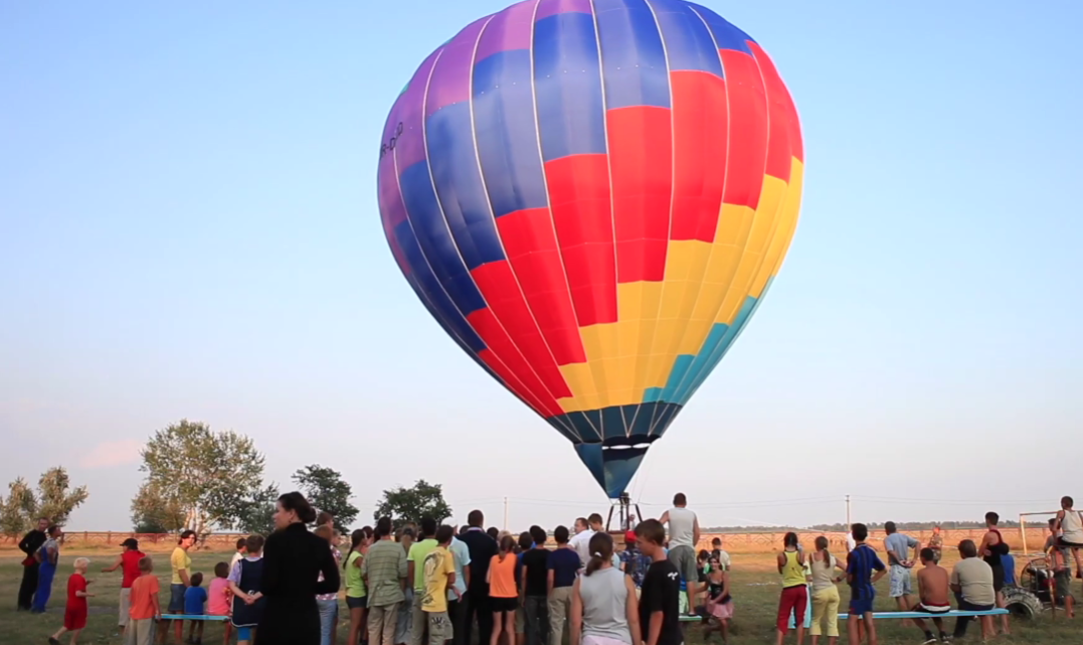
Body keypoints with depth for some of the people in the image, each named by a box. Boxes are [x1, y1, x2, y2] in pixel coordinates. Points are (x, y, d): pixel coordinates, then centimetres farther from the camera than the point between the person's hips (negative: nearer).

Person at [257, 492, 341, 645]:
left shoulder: (276, 540, -9)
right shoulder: (320, 543, 5)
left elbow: (267, 585, -14)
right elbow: (333, 584, 5)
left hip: (277, 619, -4)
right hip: (308, 620, 4)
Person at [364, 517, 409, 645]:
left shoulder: (371, 549, 0)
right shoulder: (398, 548, -8)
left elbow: (364, 574, 4)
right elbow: (403, 574, -7)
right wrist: (401, 591, 9)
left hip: (374, 596, 3)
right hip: (392, 594, -2)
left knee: (373, 630, 10)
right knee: (389, 632, 2)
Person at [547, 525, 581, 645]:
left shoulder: (552, 555, -11)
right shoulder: (574, 554, 0)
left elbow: (550, 578, -15)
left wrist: (549, 592, -4)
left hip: (557, 590, -3)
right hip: (572, 589, 3)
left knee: (556, 623, 2)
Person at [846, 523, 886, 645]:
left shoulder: (853, 554, -17)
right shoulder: (871, 551, 6)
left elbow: (849, 577, -13)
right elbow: (883, 570, 15)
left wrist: (851, 582, 8)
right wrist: (871, 580, 14)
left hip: (858, 591, -8)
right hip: (869, 591, 8)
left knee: (852, 623, -3)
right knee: (869, 623, 10)